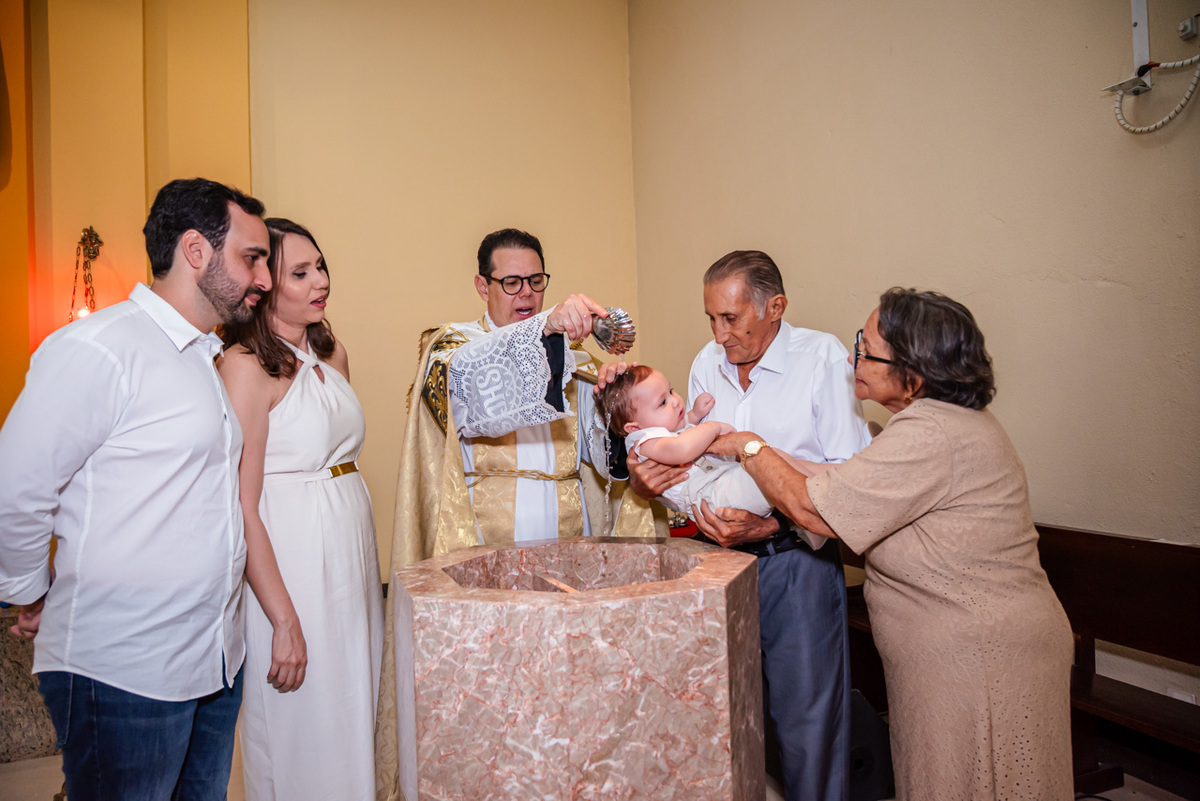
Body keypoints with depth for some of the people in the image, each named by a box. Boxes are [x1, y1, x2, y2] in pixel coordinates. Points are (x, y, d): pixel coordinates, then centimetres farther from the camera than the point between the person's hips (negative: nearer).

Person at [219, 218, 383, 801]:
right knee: (300, 734, 9)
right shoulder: (245, 365, -15)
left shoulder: (331, 351, 9)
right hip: (288, 562, -7)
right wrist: (284, 621, -18)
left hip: (352, 546, 7)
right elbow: (242, 508, -18)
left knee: (355, 715, 19)